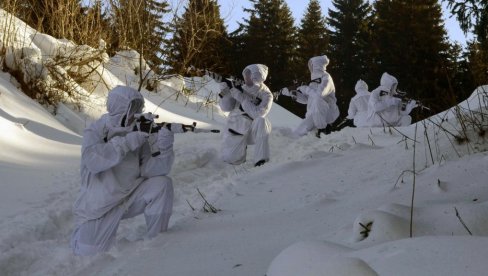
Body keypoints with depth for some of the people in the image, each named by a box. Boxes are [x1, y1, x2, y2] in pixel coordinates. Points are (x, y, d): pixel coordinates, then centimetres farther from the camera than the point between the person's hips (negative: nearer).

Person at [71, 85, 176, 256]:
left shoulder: (140, 133, -3)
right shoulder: (95, 131, -12)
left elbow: (148, 169, -12)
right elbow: (93, 161, -31)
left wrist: (163, 149, -30)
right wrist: (127, 142, -35)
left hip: (131, 195, 3)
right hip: (100, 203, -3)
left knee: (162, 184, -20)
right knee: (89, 252, -12)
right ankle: (85, 232, 26)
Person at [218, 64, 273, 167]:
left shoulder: (266, 95, -15)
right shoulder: (242, 89, -8)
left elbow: (258, 114, -32)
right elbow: (226, 107, -5)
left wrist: (242, 98, -33)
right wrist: (225, 93, -24)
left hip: (254, 132, -3)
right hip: (237, 131, 3)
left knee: (260, 120, -33)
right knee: (230, 159, -7)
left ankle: (261, 158, -28)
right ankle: (242, 147, 28)